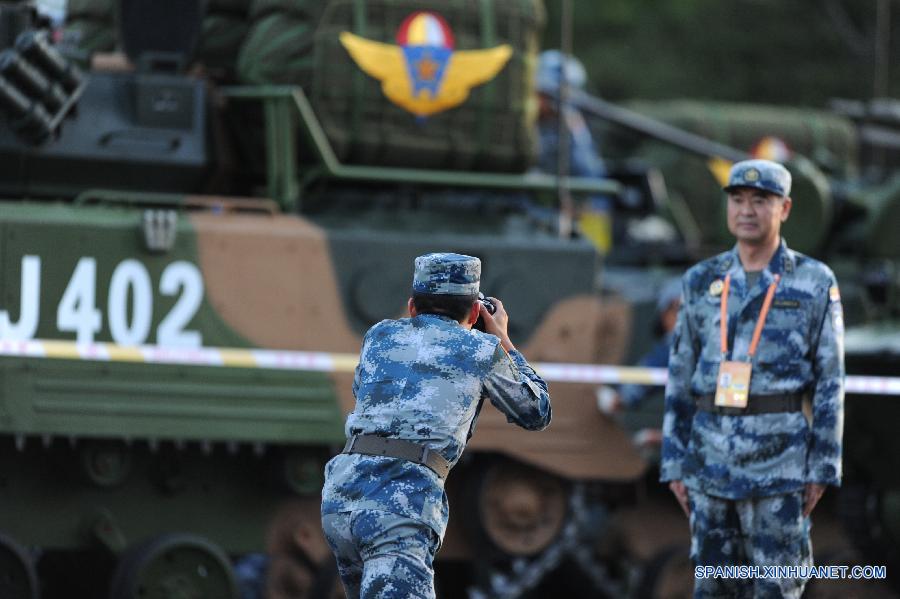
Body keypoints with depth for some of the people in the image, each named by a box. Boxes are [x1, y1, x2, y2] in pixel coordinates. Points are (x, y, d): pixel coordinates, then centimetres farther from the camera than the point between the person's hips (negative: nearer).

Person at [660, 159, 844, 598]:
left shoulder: (815, 282, -2)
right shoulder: (702, 282, 8)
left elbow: (830, 381, -2)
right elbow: (681, 378, 10)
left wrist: (822, 470, -7)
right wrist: (675, 465, 6)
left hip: (780, 458, -4)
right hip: (712, 458, 4)